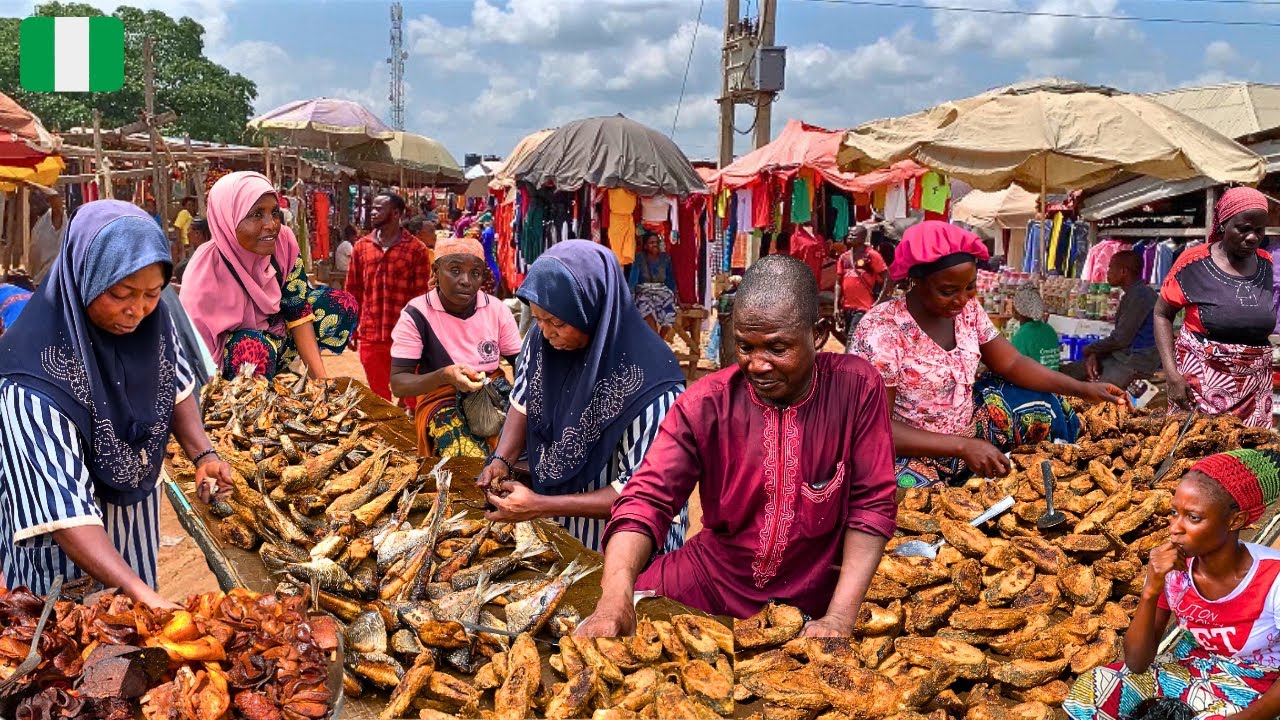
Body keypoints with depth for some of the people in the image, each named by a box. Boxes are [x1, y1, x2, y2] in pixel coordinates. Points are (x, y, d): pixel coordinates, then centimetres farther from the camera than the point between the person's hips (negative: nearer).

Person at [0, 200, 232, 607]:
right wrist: (141, 594, -40)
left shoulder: (150, 320, -17)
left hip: (138, 507, 5)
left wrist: (202, 454, -11)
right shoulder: (37, 376, -33)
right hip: (74, 541, -5)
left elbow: (176, 385, 4)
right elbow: (63, 510, -34)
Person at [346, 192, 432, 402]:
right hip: (370, 337, 3)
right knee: (378, 396, 13)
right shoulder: (362, 246, 8)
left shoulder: (416, 249, -3)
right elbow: (353, 292, 11)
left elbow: (422, 296, -2)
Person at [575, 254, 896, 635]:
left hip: (814, 595, 0)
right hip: (712, 577, 1)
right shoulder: (704, 404, -12)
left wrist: (840, 617, -19)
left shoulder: (858, 387, -13)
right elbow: (646, 500, -19)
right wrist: (615, 598, -37)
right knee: (596, 629, -12)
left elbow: (872, 506, -10)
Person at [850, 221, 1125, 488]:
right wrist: (962, 446, -30)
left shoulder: (968, 309, -3)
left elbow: (1011, 363, 6)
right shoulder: (881, 331, -25)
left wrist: (1083, 388, -6)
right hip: (914, 453, -7)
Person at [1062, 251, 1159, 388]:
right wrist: (1094, 355, -1)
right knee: (1066, 372, 3)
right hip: (1119, 356, 10)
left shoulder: (1140, 296, -17)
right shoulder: (1130, 295, 16)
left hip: (1136, 361, -10)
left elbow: (1120, 339, -19)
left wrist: (1089, 350, -3)